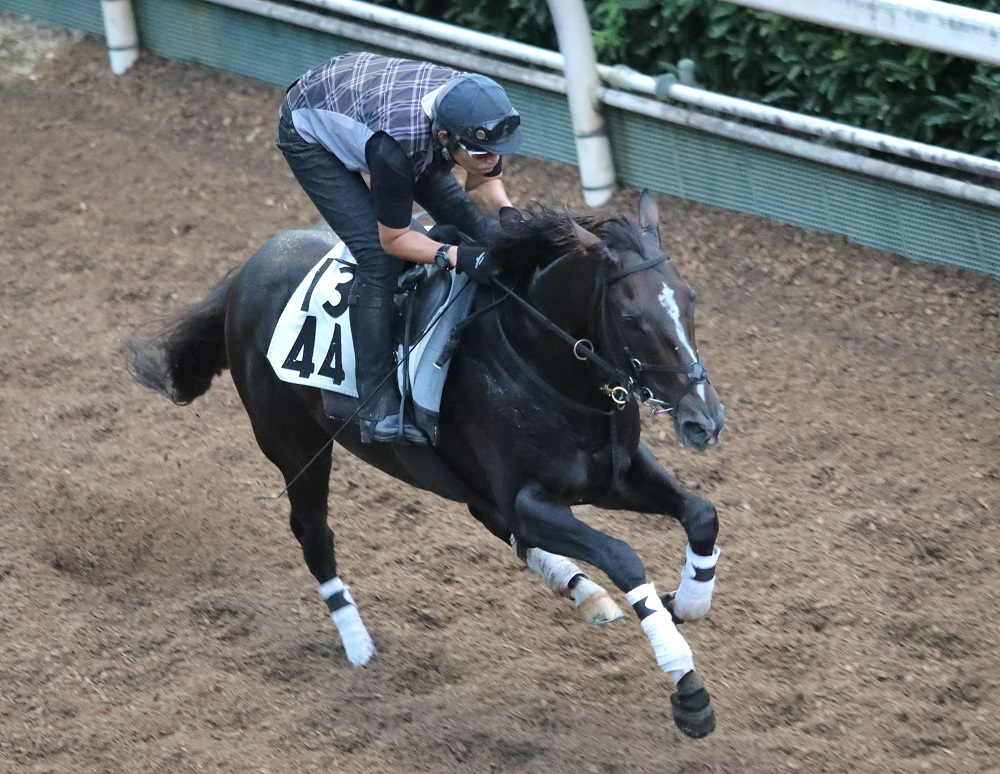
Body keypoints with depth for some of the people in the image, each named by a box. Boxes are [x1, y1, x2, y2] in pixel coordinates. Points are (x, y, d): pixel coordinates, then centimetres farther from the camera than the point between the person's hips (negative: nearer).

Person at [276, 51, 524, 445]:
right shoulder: (394, 148, -44)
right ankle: (378, 409, -17)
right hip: (309, 132, -7)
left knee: (463, 212, 0)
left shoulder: (483, 118, -29)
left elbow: (486, 184, -7)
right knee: (379, 259, -18)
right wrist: (456, 256, -43)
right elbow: (394, 239, -28)